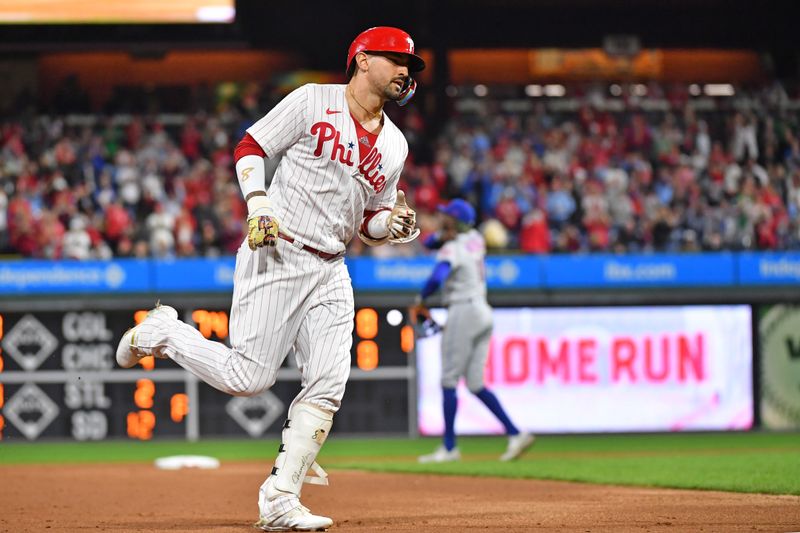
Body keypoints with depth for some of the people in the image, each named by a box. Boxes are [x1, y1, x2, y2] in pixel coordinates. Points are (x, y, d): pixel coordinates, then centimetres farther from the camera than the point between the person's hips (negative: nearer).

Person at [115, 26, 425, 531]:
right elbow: (250, 148, -1)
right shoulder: (314, 101, -3)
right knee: (249, 376, -11)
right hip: (275, 257, -6)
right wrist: (259, 205, -16)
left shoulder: (395, 145, 15)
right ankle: (164, 332, 15)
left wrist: (395, 225, -3)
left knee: (327, 386, -7)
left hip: (330, 271, 6)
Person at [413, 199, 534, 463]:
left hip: (463, 312, -9)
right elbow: (430, 243, 23)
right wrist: (442, 235, 1)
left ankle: (449, 447, -3)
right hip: (482, 312, 9)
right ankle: (515, 434, 0)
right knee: (475, 384, 9)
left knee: (449, 380, -3)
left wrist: (420, 301, -13)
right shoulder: (474, 240, 14)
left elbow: (436, 278, -30)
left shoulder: (452, 249, -12)